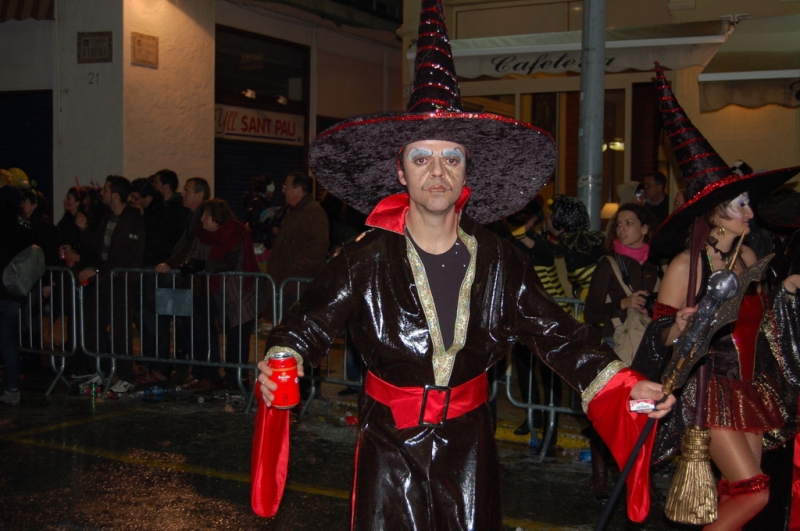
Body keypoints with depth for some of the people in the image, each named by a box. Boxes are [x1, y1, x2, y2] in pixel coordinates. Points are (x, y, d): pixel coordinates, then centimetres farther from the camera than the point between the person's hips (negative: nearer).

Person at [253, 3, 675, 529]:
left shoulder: (499, 260, -4)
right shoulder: (368, 258, -11)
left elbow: (557, 333, -2)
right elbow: (307, 324, -10)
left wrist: (626, 386, -12)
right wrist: (278, 367, -31)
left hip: (468, 445, 2)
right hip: (391, 446, -2)